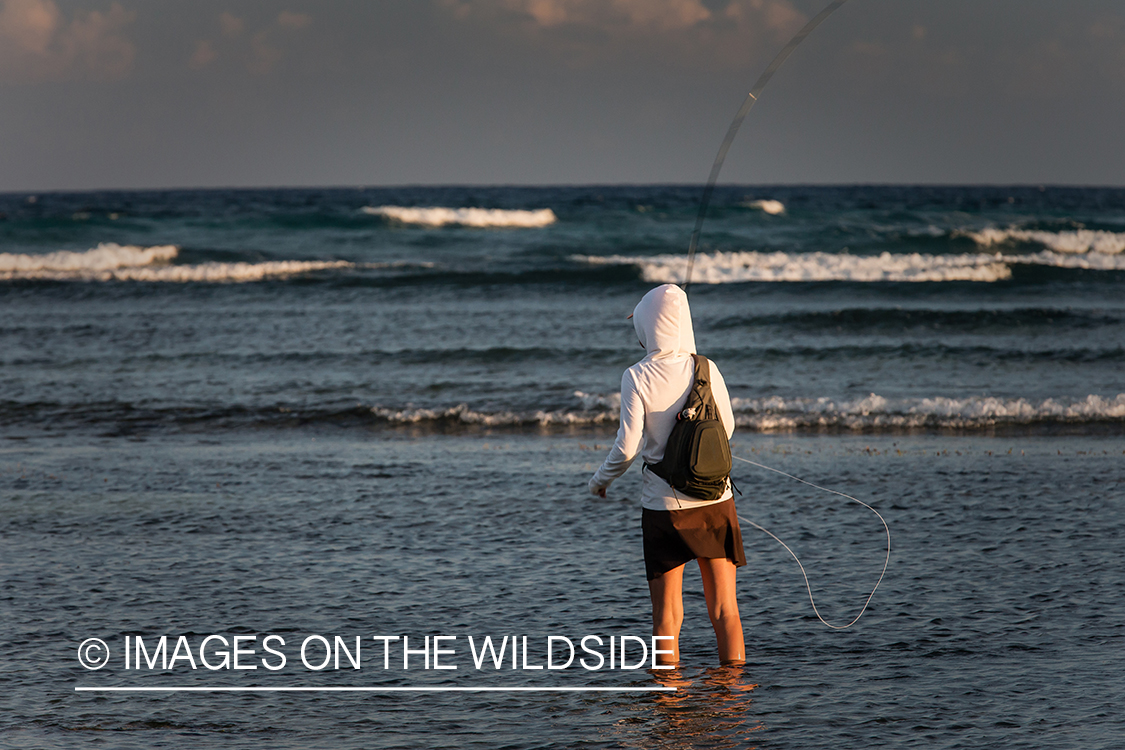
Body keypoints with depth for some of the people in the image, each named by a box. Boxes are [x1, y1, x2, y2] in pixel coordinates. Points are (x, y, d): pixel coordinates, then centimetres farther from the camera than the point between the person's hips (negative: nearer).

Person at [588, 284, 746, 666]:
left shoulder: (637, 377, -10)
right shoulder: (706, 369, -4)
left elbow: (628, 446, -10)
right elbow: (727, 427, 9)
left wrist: (600, 479, 9)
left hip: (664, 504, -2)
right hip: (715, 499, 2)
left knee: (666, 615, 5)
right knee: (724, 609, 7)